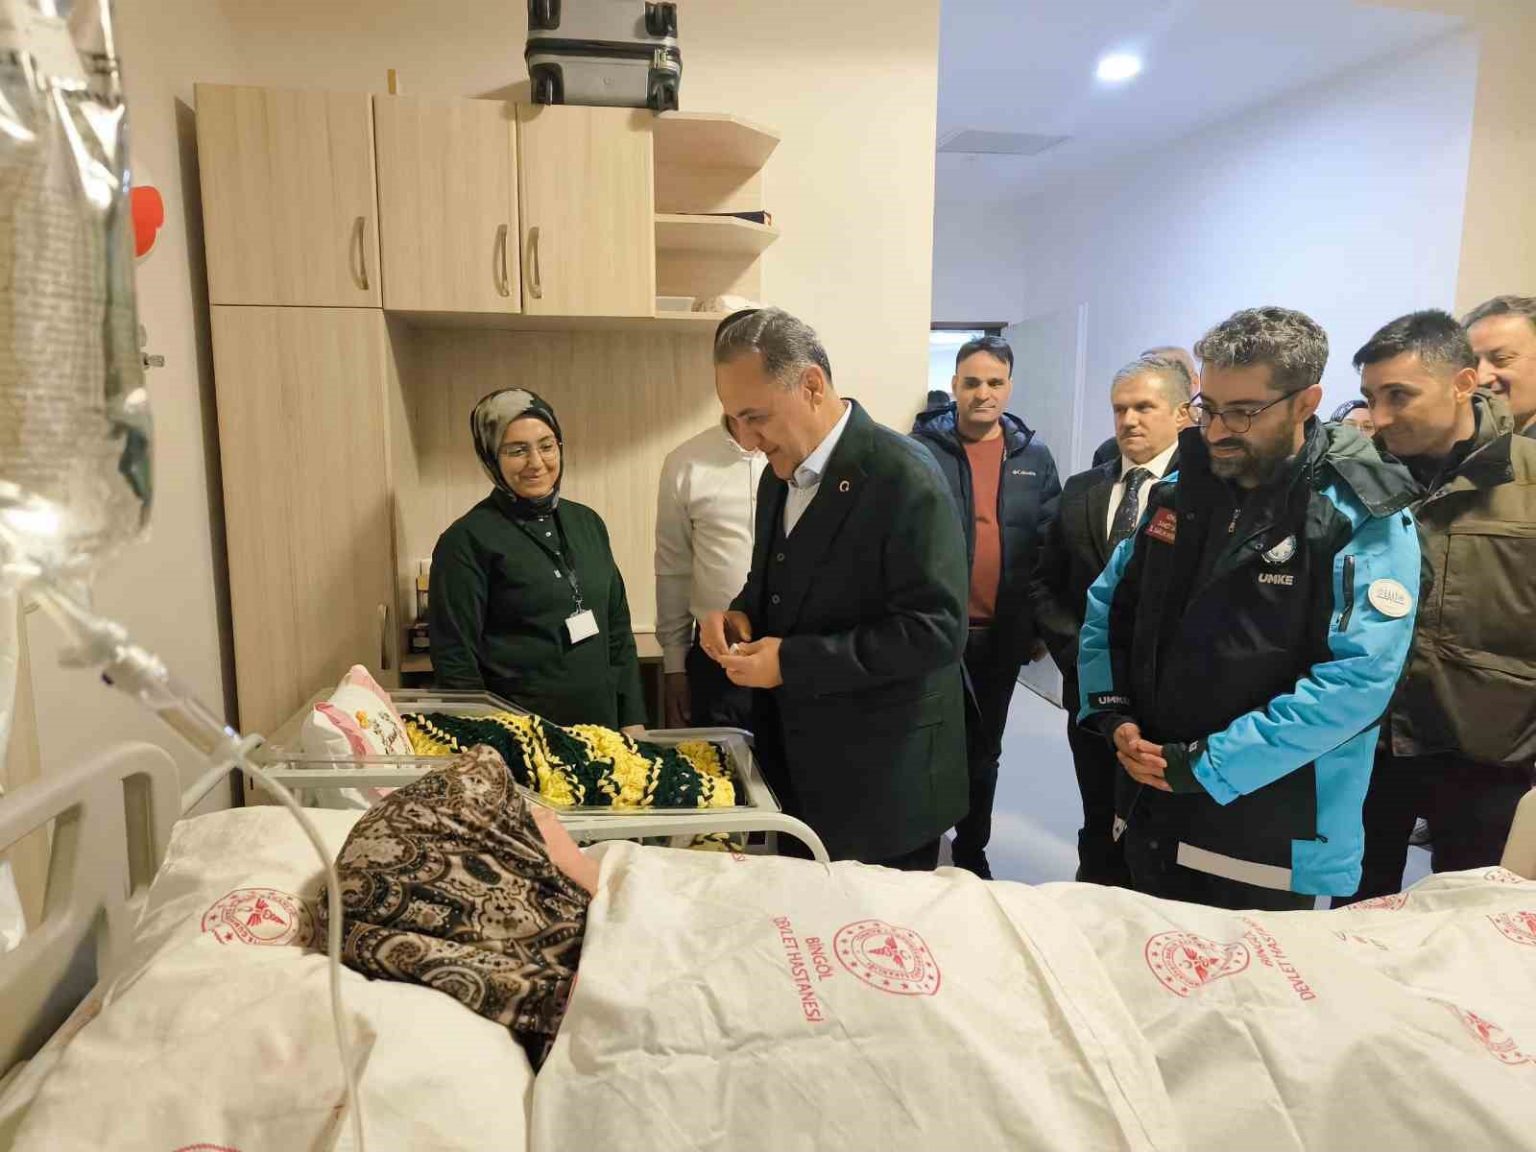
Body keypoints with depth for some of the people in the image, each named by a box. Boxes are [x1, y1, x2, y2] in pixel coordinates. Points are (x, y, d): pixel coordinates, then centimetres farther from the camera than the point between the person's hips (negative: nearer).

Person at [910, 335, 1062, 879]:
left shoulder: (1033, 456, 4)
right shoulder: (921, 449, -6)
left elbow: (1049, 544, 5)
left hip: (1002, 633, 3)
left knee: (983, 750, 18)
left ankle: (972, 852, 35)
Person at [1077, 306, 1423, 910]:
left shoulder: (1364, 521, -12)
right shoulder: (1177, 492, 4)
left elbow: (1357, 679, -22)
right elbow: (1107, 608, 10)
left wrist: (1204, 765, -21)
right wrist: (1113, 714, -5)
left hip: (1270, 842, -5)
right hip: (1151, 810, 5)